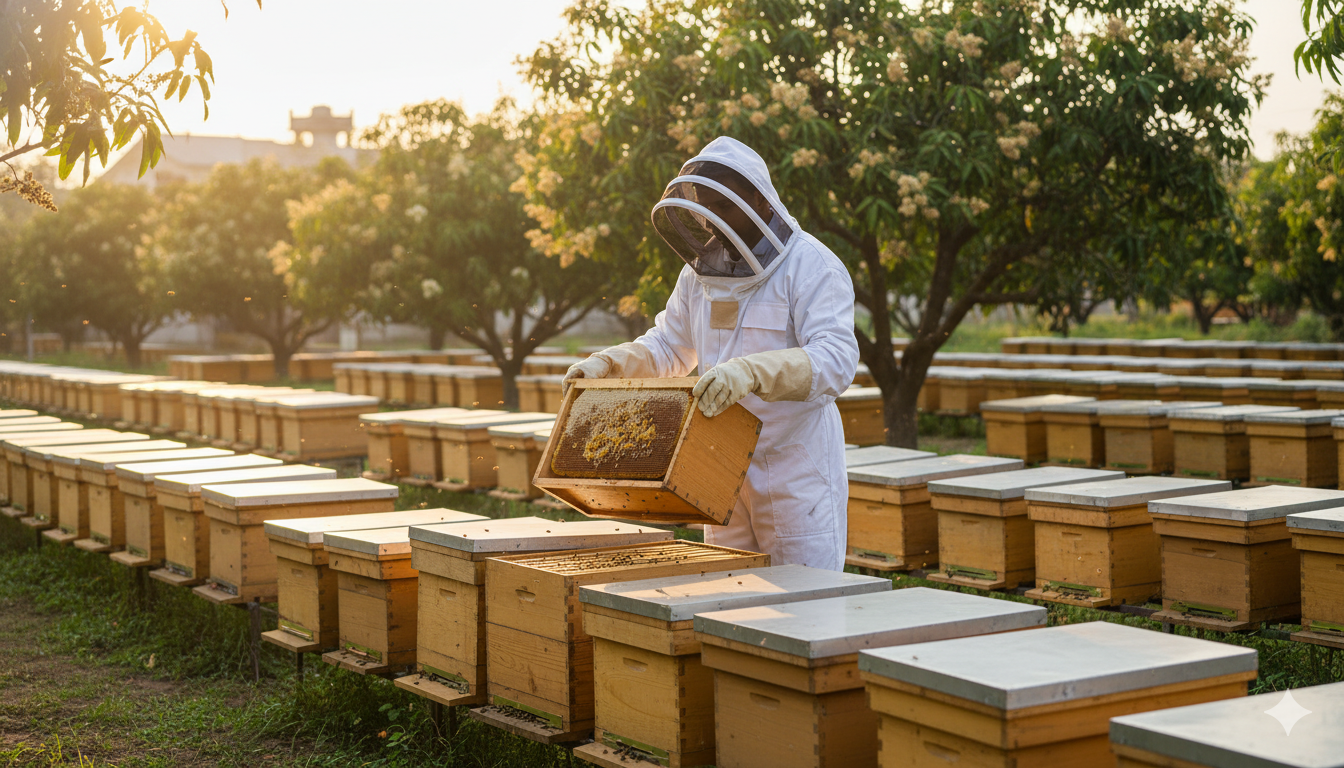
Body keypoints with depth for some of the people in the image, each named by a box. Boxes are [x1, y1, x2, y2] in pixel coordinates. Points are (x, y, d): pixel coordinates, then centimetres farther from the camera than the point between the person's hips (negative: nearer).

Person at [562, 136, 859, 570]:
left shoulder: (810, 266, -13)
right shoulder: (702, 270, 10)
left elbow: (836, 359, -27)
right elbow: (668, 347, 22)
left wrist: (752, 371, -41)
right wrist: (607, 364, 4)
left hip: (797, 467, -7)